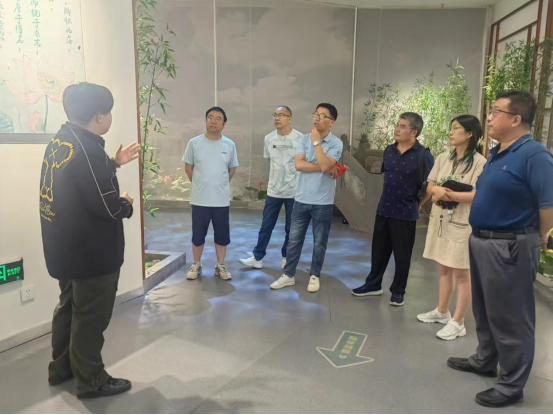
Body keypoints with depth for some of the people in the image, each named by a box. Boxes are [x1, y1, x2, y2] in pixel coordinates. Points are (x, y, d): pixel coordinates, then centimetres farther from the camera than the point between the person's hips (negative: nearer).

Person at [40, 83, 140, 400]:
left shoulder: (61, 141, 5)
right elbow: (106, 206, -26)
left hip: (68, 247, 10)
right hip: (92, 251, -10)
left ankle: (62, 367, 39)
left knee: (70, 306, 23)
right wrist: (127, 204, -6)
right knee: (91, 316, 5)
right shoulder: (87, 149, -24)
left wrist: (114, 163, 14)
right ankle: (91, 380, 22)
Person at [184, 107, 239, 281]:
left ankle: (220, 266, 26)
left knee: (222, 234, 10)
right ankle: (196, 265, 27)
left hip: (222, 200, 1)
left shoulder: (229, 145, 0)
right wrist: (200, 184, 7)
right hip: (200, 200, -1)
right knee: (198, 235, 10)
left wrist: (220, 185, 10)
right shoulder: (194, 143, -4)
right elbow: (188, 167, 6)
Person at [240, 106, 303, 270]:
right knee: (266, 226, 9)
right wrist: (276, 179, 10)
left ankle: (287, 258, 26)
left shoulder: (300, 138, -10)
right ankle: (257, 258, 19)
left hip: (294, 190, -3)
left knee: (291, 228, 9)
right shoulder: (269, 139, 4)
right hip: (273, 190, 4)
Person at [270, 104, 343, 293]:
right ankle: (289, 275, 24)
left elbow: (325, 164, -24)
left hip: (323, 202, -3)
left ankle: (315, 276, 28)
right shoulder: (304, 139, 2)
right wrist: (325, 168, -16)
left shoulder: (336, 143, -8)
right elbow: (298, 164, -11)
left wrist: (317, 141, -16)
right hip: (302, 199, 3)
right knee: (294, 239, 11)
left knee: (319, 243, 10)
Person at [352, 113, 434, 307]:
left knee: (402, 254, 8)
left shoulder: (423, 155, -13)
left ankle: (398, 291, 24)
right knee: (379, 249, 15)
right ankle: (373, 284, 31)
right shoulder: (389, 150, 5)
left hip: (405, 213, -5)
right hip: (384, 209, 5)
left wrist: (418, 203, -2)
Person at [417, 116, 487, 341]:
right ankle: (442, 312, 32)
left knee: (462, 274, 3)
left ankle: (458, 323, 12)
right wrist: (436, 190, -13)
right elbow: (430, 186, 9)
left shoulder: (479, 162, -12)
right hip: (440, 220, 7)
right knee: (444, 269, 18)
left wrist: (449, 195, -23)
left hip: (463, 224, -7)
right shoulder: (443, 158, 9)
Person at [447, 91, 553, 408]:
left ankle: (512, 386, 21)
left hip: (510, 247, -9)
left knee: (510, 318, 5)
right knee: (486, 311, 23)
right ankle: (485, 361, 43)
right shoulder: (497, 154, 10)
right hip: (481, 242, 10)